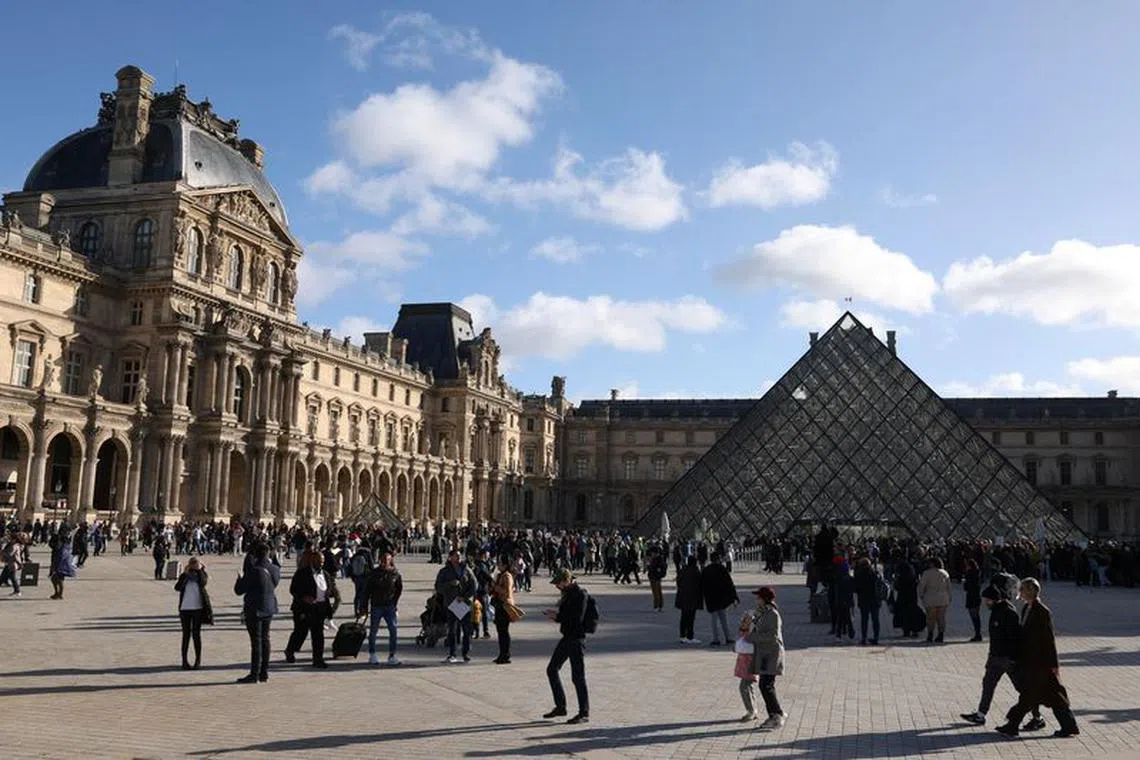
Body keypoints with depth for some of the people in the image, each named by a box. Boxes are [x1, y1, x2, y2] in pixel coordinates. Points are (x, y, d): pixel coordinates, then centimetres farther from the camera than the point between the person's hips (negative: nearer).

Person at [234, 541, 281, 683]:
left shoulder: (254, 571, -20)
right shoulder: (275, 570, -1)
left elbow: (239, 590, -13)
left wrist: (240, 579, 7)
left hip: (254, 609, -6)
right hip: (269, 608, 6)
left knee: (256, 641, -2)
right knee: (265, 639, 14)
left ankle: (254, 674, 2)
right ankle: (264, 673, 20)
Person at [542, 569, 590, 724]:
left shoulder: (580, 594, -17)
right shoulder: (567, 593, 12)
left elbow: (577, 618, -24)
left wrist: (557, 616, -16)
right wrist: (555, 614, 1)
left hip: (576, 638, -10)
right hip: (567, 637, 10)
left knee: (577, 676, -4)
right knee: (552, 669, 14)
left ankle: (584, 713, 5)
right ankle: (560, 706, 25)